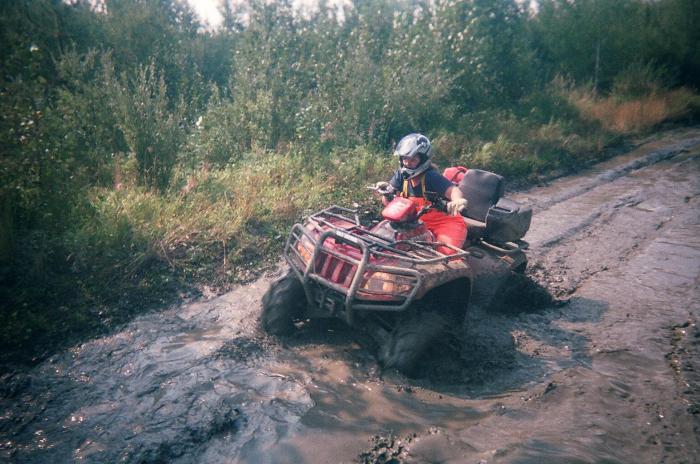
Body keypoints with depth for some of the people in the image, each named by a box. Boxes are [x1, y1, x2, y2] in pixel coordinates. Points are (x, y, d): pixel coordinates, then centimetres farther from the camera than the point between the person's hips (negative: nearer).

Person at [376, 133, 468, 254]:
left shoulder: (432, 177, -21)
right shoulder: (401, 174, -3)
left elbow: (452, 190, -36)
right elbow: (388, 202, 1)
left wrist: (457, 200, -60)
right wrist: (385, 189, -22)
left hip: (443, 220, -6)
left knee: (446, 251, -29)